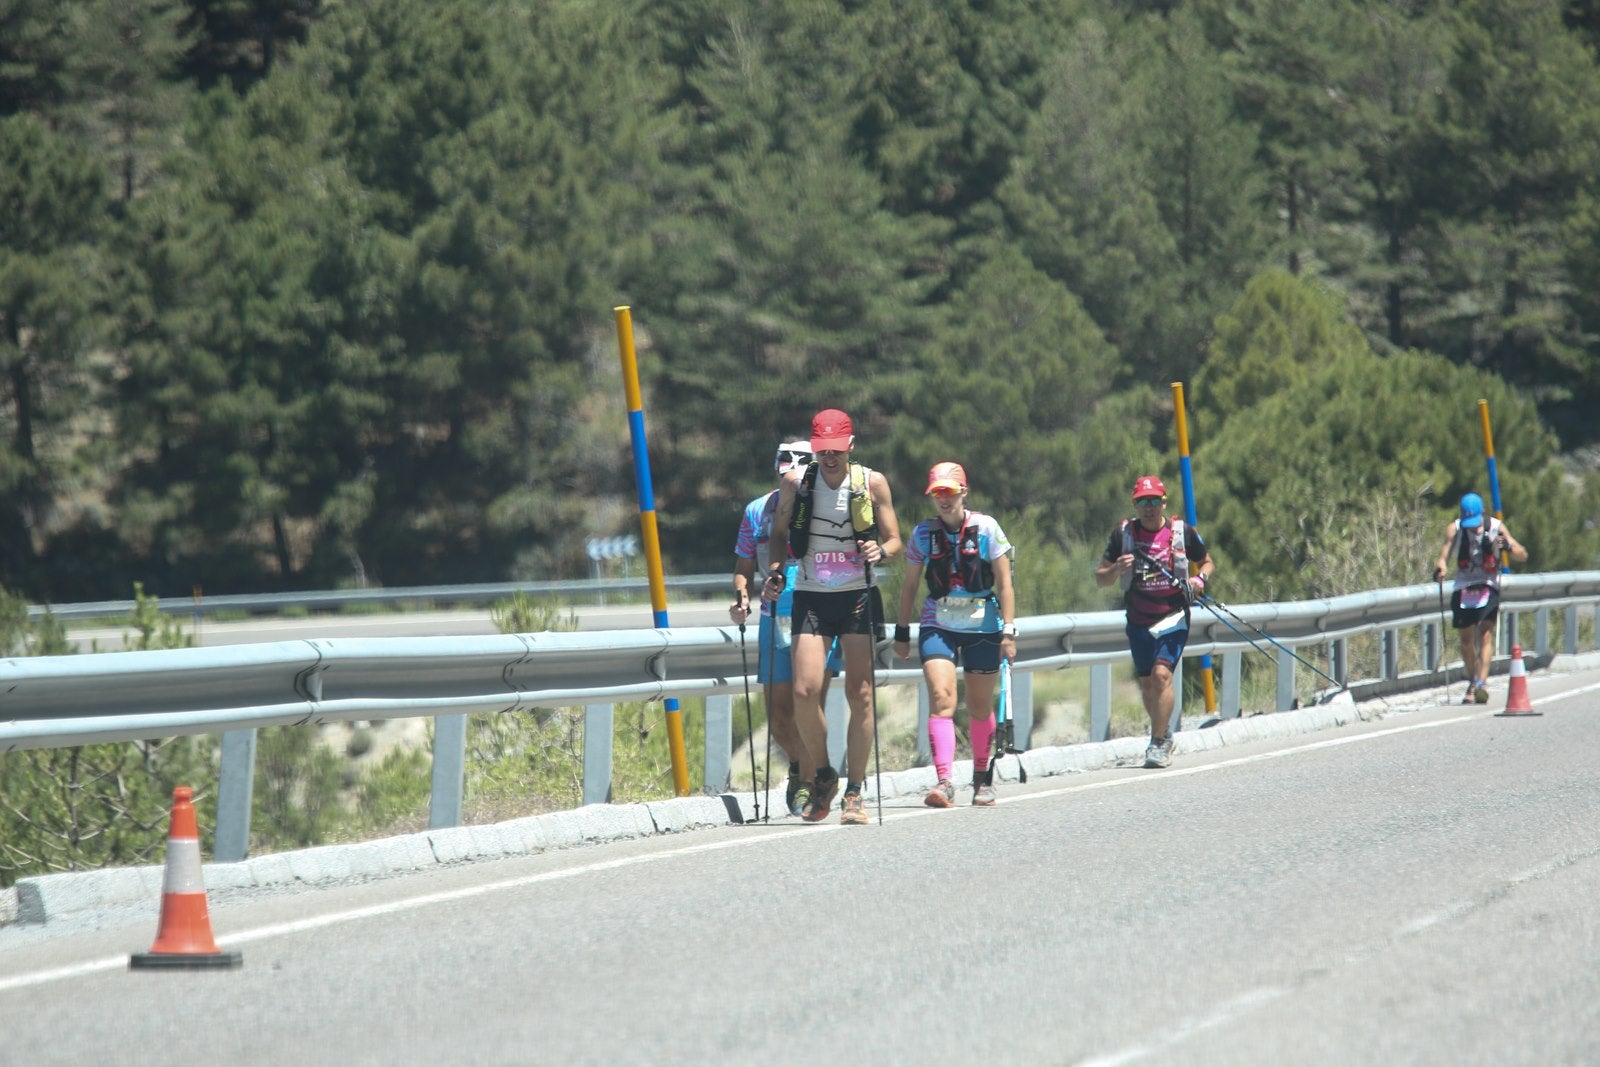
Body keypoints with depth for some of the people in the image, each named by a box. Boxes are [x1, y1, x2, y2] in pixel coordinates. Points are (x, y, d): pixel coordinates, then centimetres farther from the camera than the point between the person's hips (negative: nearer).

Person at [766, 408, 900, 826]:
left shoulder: (872, 483, -1)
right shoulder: (796, 482, 1)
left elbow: (894, 540, 4)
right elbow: (777, 537, 11)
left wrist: (881, 551, -18)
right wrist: (773, 575, -6)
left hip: (859, 597, -1)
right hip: (811, 598, 1)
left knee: (859, 694, -3)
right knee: (804, 691, -11)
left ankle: (854, 792, 4)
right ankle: (823, 777, 11)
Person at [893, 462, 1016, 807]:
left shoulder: (986, 529, -4)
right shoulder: (923, 534, 1)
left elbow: (1004, 582, -3)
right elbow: (909, 585, 10)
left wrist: (1008, 629, -9)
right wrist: (902, 632, 10)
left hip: (982, 626, 0)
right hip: (938, 626, 0)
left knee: (980, 706, 9)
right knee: (940, 698, -18)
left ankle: (983, 776, 30)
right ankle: (944, 781, -27)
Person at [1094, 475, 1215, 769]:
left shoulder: (1183, 532, -1)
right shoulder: (1123, 533, 1)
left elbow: (1208, 562, 14)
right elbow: (1099, 578, 3)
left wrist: (1200, 578, -8)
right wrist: (1116, 569, -19)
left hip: (1173, 617, -3)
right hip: (1138, 621, 3)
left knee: (1162, 674, -19)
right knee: (1147, 684, 9)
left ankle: (1159, 744, -16)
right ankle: (1164, 734, 32)